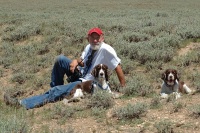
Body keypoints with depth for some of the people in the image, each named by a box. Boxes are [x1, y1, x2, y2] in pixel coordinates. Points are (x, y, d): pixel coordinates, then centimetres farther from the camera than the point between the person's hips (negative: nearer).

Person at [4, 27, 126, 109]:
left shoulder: (106, 50, -21)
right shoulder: (89, 47, 1)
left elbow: (118, 68, -19)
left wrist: (124, 88, -16)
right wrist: (76, 61, -9)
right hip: (80, 74, 8)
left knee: (57, 92, -22)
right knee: (61, 59, -9)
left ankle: (22, 104, -26)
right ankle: (55, 89, 3)